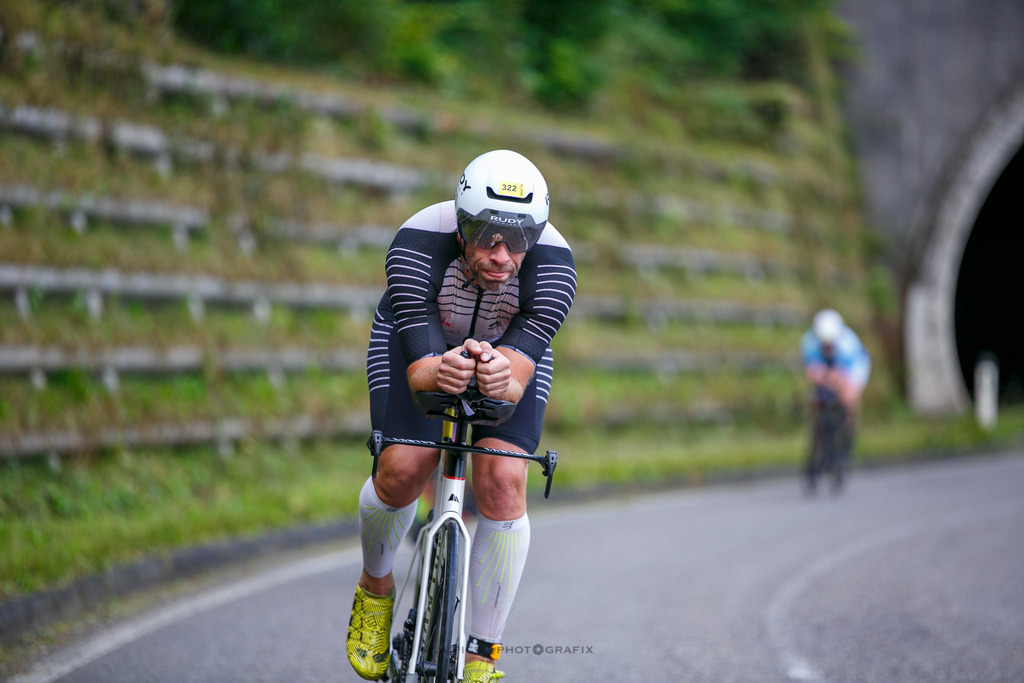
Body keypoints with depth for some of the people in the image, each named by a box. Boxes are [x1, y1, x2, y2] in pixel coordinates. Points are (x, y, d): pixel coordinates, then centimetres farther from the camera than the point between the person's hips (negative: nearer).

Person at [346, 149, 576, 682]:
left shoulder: (552, 264, -35)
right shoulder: (417, 246, -37)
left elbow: (519, 374, -42)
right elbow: (418, 368, -41)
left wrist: (503, 380, -65)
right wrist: (440, 373, -65)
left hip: (508, 353, 1)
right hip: (420, 342, -1)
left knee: (503, 484, -20)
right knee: (401, 473, -20)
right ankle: (375, 587, 14)